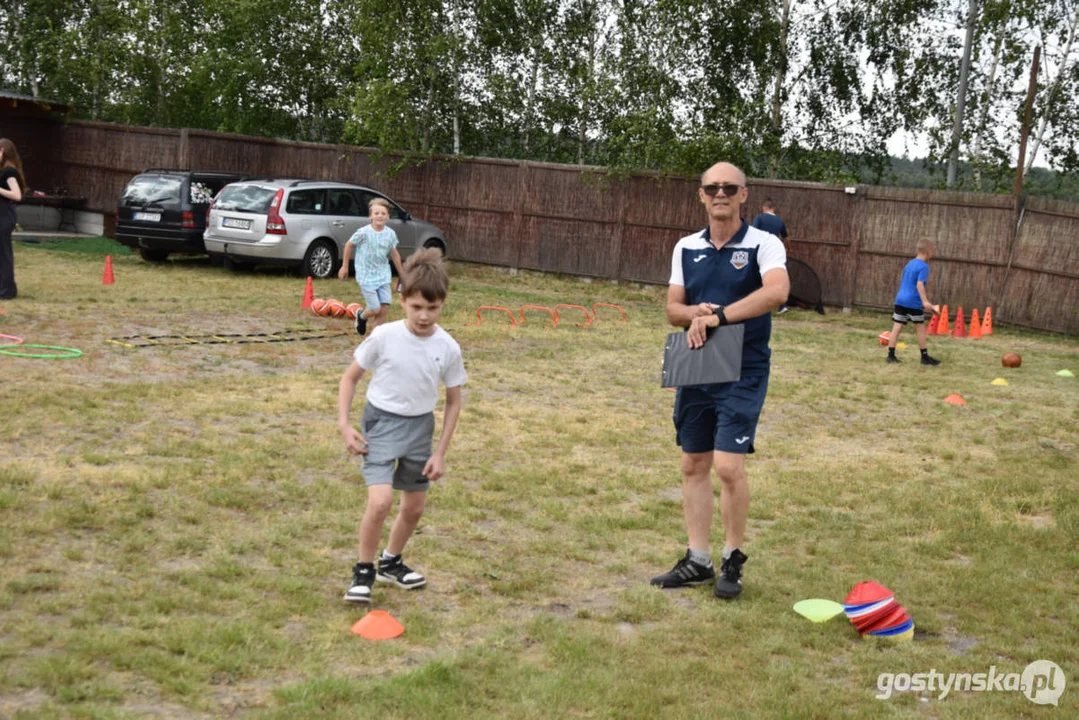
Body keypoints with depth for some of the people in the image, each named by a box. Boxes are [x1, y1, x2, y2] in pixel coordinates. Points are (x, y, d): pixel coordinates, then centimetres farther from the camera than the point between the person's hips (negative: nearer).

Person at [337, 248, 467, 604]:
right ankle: (363, 571, 1)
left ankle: (391, 562, 39)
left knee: (414, 508, 13)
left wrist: (440, 453, -1)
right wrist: (344, 425, -11)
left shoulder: (448, 348, -11)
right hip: (381, 422, -3)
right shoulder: (384, 337, -17)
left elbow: (453, 401, 1)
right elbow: (351, 377, -3)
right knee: (380, 501, -20)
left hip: (420, 426, 4)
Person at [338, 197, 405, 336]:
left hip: (383, 276, 4)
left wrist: (402, 275, 14)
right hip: (366, 276, -4)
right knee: (375, 309, -7)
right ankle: (362, 315, 29)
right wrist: (344, 266, 6)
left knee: (385, 308, -2)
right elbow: (349, 245, -1)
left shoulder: (390, 234, -4)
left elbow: (394, 254, 10)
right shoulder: (363, 232, -16)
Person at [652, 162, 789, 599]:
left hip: (743, 373, -5)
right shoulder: (687, 248, 8)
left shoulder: (763, 244, -7)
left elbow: (777, 291, -26)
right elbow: (673, 309, 9)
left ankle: (734, 561, 7)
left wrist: (719, 316, -27)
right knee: (693, 465, 8)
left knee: (728, 465, -11)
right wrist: (696, 313, -14)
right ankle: (697, 560, 19)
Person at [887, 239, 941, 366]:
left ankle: (891, 355, 2)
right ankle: (925, 357, 12)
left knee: (897, 327, 4)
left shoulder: (909, 264, 16)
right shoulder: (924, 266, -9)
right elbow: (919, 284, -21)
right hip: (913, 302, -7)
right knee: (920, 329, 4)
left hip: (900, 300, 7)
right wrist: (925, 301, -28)